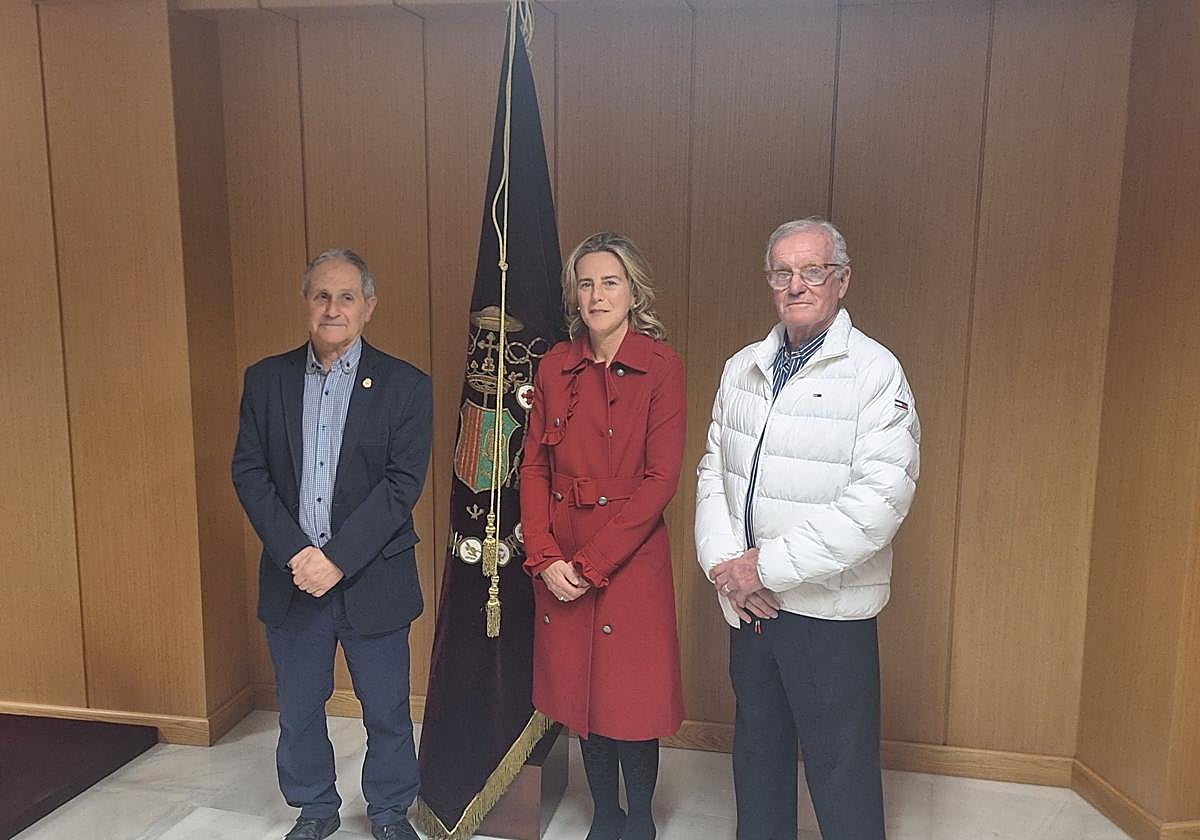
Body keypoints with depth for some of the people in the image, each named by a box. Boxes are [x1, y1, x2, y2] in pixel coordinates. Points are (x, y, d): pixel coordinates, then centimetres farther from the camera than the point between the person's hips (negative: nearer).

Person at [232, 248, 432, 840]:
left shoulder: (405, 386, -5)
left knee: (386, 711, 10)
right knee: (298, 708, 16)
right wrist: (295, 552, -12)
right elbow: (248, 471, 0)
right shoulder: (265, 379, 4)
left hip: (372, 580, -2)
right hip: (291, 576, 3)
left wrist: (337, 560, -16)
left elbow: (402, 484, -11)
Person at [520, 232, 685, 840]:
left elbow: (661, 478, -13)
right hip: (560, 564, 4)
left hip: (630, 559, -4)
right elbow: (533, 467, 5)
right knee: (580, 692, 14)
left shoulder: (661, 367, -8)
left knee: (631, 694, 6)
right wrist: (543, 557, -7)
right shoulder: (555, 367, 4)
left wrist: (591, 562, -14)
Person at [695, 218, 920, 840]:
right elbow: (713, 469, 9)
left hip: (829, 609, -5)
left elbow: (880, 498, -20)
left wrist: (768, 565, -18)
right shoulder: (742, 368, 8)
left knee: (841, 773, 4)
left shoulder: (874, 370, -11)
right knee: (758, 752, 20)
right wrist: (723, 563, -7)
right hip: (747, 601, 6)